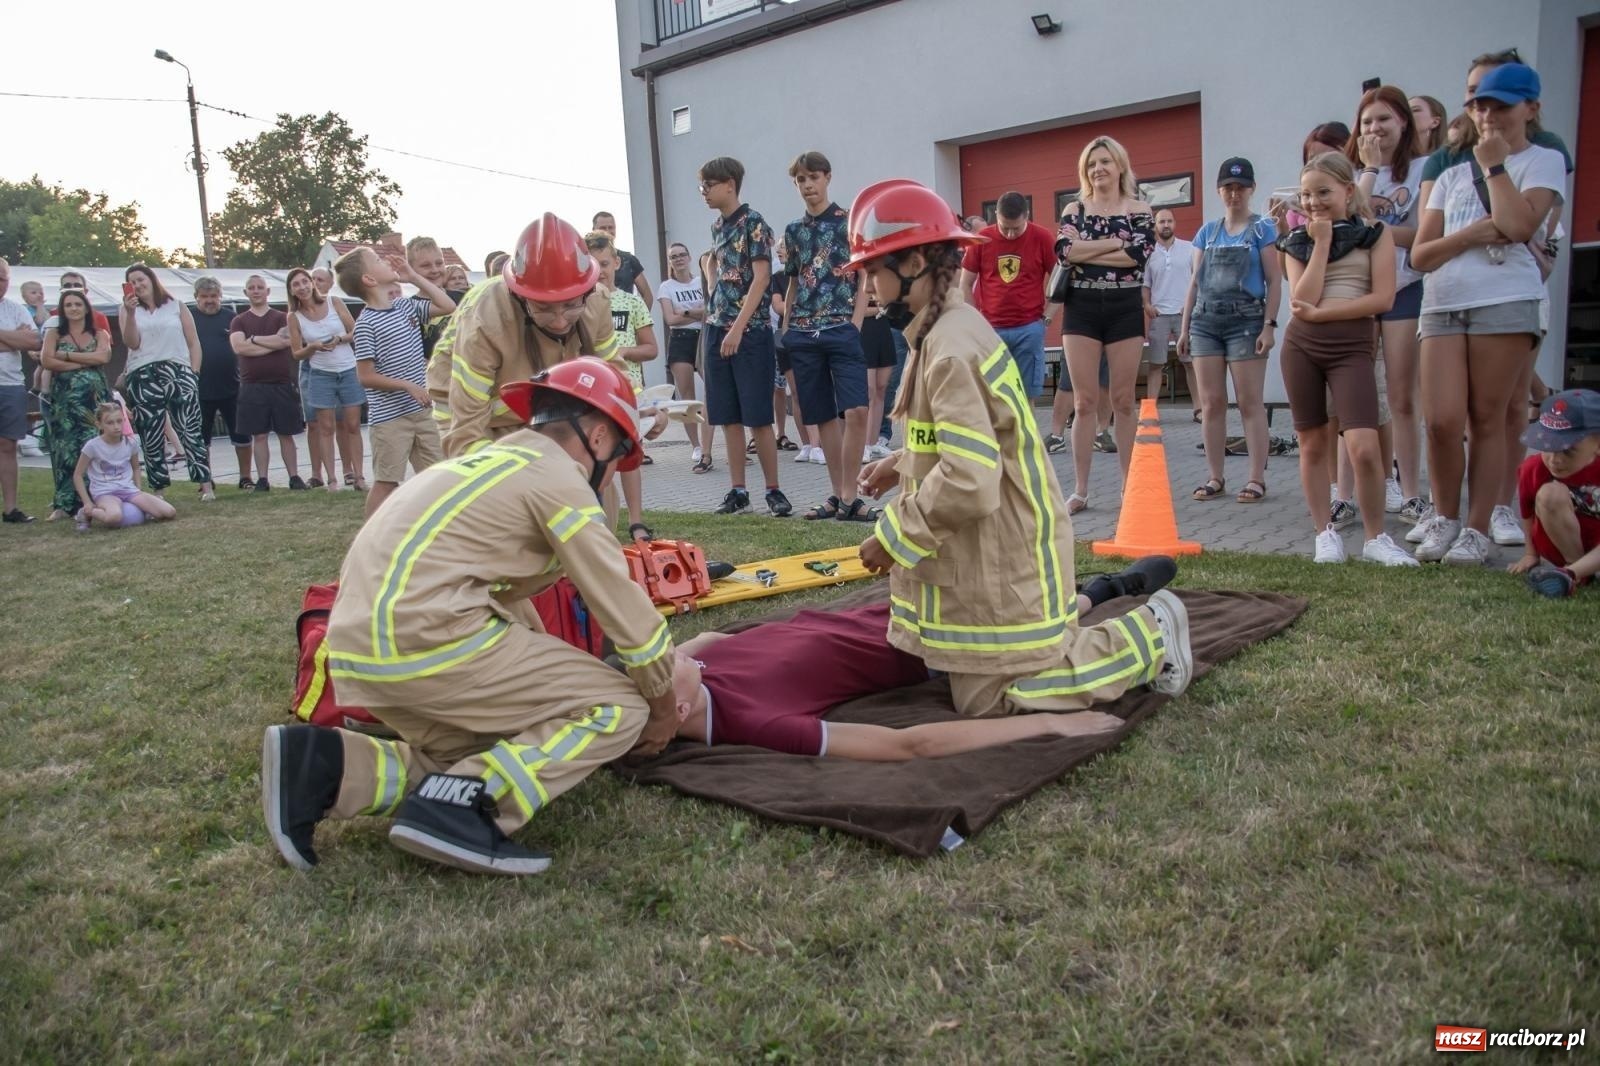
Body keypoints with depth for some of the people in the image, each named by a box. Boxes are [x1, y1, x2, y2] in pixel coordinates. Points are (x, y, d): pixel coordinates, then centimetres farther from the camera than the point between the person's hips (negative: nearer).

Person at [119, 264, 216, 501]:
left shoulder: (176, 307, 12)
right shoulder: (129, 310, 14)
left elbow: (194, 343, 9)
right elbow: (132, 343, 1)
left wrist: (193, 373, -1)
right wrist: (131, 313, -9)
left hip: (178, 371, -2)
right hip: (142, 377, 2)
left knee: (190, 428, -11)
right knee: (150, 436, 3)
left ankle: (206, 484, -13)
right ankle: (157, 489, 8)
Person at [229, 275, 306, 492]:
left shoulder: (282, 317, 8)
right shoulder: (238, 321, 10)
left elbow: (286, 340, -12)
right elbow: (239, 347, -7)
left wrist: (254, 339, -7)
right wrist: (273, 343, -9)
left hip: (282, 384, -1)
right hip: (252, 386, 1)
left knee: (286, 434, 3)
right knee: (259, 435, 2)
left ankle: (294, 477, 7)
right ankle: (262, 479, 7)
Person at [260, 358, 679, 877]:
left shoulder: (490, 460, 24)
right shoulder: (558, 475, -2)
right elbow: (624, 606, -1)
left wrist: (554, 673, 38)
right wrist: (663, 706, 13)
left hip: (355, 649, 9)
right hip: (428, 640, -9)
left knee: (499, 752, 22)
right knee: (619, 710, -2)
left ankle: (327, 764, 7)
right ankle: (461, 804, -17)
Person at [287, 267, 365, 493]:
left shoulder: (334, 303, 0)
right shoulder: (294, 317, 2)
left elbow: (356, 332, 4)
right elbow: (297, 353, 4)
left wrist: (340, 339, -14)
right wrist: (313, 347, -15)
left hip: (349, 371, 0)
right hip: (320, 375, 0)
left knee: (352, 425, 1)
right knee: (326, 427, 0)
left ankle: (359, 476, 4)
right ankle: (332, 479, 4)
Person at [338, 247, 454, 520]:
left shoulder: (406, 306, 7)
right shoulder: (365, 324, -14)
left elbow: (448, 307, 12)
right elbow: (366, 377, -15)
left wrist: (413, 277, 8)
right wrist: (407, 386, -19)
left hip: (421, 412, 7)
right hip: (389, 419, -7)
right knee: (386, 483, 0)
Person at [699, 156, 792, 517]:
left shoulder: (753, 223, -7)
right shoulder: (717, 226, 14)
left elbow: (761, 276, -14)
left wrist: (738, 328, -19)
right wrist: (712, 298, 14)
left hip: (750, 331, -7)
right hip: (717, 329, 7)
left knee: (758, 417, -5)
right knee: (728, 417, 7)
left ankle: (774, 490, 4)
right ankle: (738, 490, 14)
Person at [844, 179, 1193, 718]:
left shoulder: (951, 350, -24)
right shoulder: (951, 329, 8)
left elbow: (969, 482, -30)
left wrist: (893, 537, -19)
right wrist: (904, 464, 9)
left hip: (998, 561, -10)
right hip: (985, 553, 10)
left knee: (992, 703, -1)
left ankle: (1150, 634, 9)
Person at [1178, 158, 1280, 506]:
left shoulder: (1262, 228, 2)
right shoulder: (1207, 231, 14)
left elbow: (1274, 280, -2)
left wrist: (1269, 325, -11)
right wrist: (1184, 327, 11)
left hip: (1246, 321, -4)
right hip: (1205, 321, 4)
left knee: (1250, 402, -4)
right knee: (1211, 403, 3)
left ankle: (1257, 478, 0)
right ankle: (1215, 478, 10)